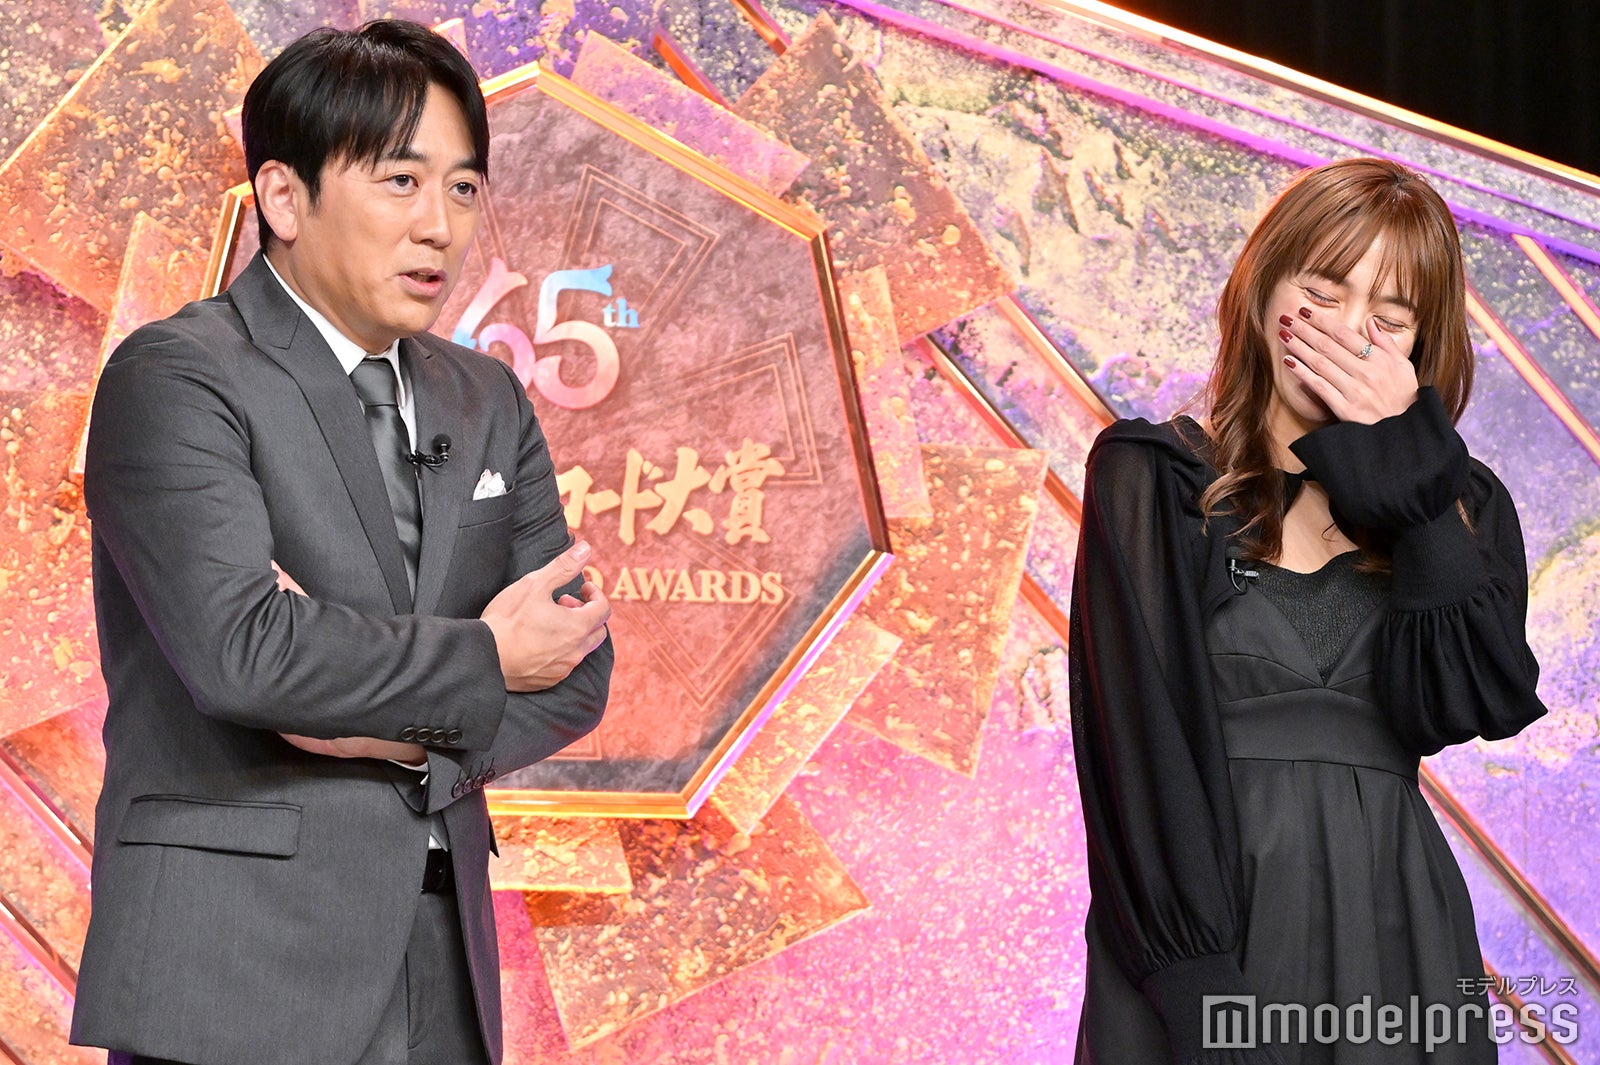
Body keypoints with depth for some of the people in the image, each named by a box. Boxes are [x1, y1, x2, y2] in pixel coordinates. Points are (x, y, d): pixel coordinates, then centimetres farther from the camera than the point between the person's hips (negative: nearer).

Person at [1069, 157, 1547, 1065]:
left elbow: (1467, 703, -6)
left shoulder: (1462, 505, 12)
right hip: (1204, 917, -3)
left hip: (1395, 925, 3)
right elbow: (1141, 741, -9)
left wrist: (1413, 470, -7)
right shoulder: (1151, 479, 2)